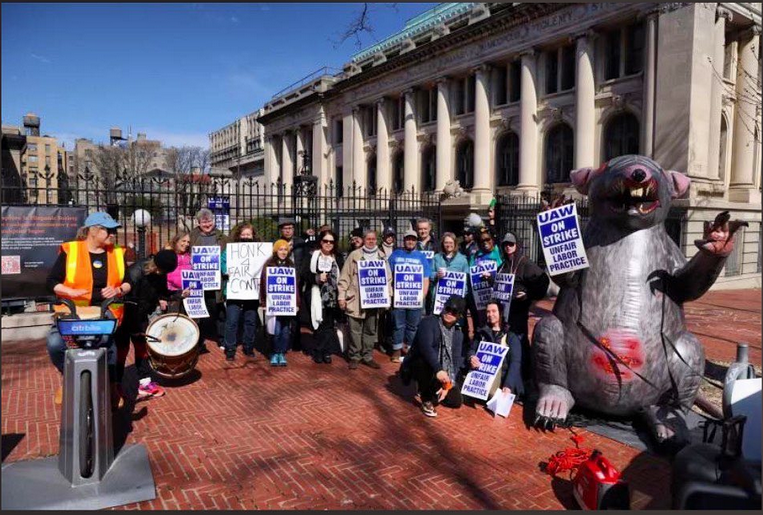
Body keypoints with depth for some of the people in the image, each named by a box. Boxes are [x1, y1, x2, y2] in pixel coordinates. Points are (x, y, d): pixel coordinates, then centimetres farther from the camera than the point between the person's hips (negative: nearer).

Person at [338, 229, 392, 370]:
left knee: (370, 330, 10)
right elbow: (345, 277, 0)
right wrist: (342, 296, -5)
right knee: (355, 330, 2)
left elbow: (388, 278, 10)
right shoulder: (354, 255, 0)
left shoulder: (382, 257, 9)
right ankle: (354, 357, 14)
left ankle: (368, 357, 20)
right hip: (355, 300, -3)